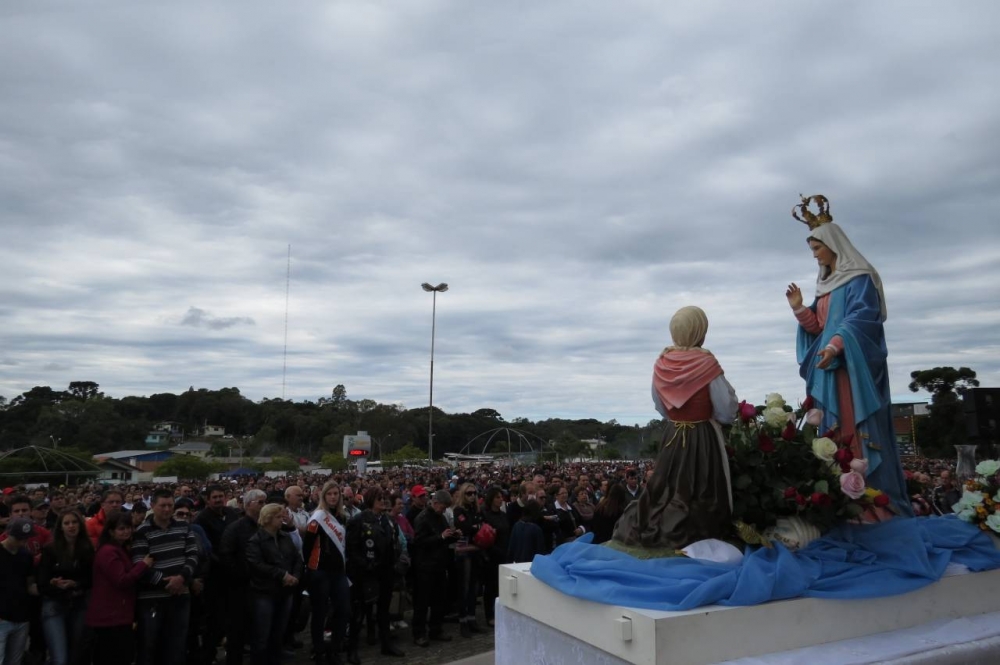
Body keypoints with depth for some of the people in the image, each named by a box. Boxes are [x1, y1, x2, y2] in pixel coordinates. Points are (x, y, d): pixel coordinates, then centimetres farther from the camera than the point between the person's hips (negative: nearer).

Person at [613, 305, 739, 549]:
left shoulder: (661, 365, -1)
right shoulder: (706, 363, -15)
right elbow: (727, 412, -13)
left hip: (672, 438, 5)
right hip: (703, 438, -4)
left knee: (668, 489, 14)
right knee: (700, 493, 4)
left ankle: (659, 530, 18)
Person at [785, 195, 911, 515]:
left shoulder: (859, 278, -5)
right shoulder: (826, 283, 19)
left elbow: (862, 316, -18)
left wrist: (835, 346, -31)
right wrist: (799, 308, 0)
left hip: (855, 366, -8)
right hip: (830, 368, 8)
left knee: (862, 428, -10)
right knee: (836, 431, 5)